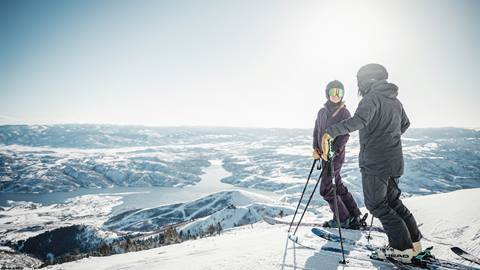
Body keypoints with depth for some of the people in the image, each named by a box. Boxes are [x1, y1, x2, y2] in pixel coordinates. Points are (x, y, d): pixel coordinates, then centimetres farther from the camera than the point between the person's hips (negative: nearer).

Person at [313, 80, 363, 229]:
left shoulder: (344, 112, -7)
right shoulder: (322, 112, 10)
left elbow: (345, 135, -14)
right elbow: (316, 131, 15)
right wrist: (316, 148, 2)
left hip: (336, 156, -7)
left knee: (326, 189, -5)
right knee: (338, 187, 14)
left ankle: (342, 219, 12)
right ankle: (355, 216, 27)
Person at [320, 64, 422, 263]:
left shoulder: (372, 97, -13)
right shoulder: (395, 101, 15)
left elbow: (359, 120, -33)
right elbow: (405, 124, 30)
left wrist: (332, 131, -44)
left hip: (375, 162, -9)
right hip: (395, 162, 9)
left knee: (377, 204, 2)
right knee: (392, 200, 21)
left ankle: (402, 248, 6)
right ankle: (413, 241, 26)